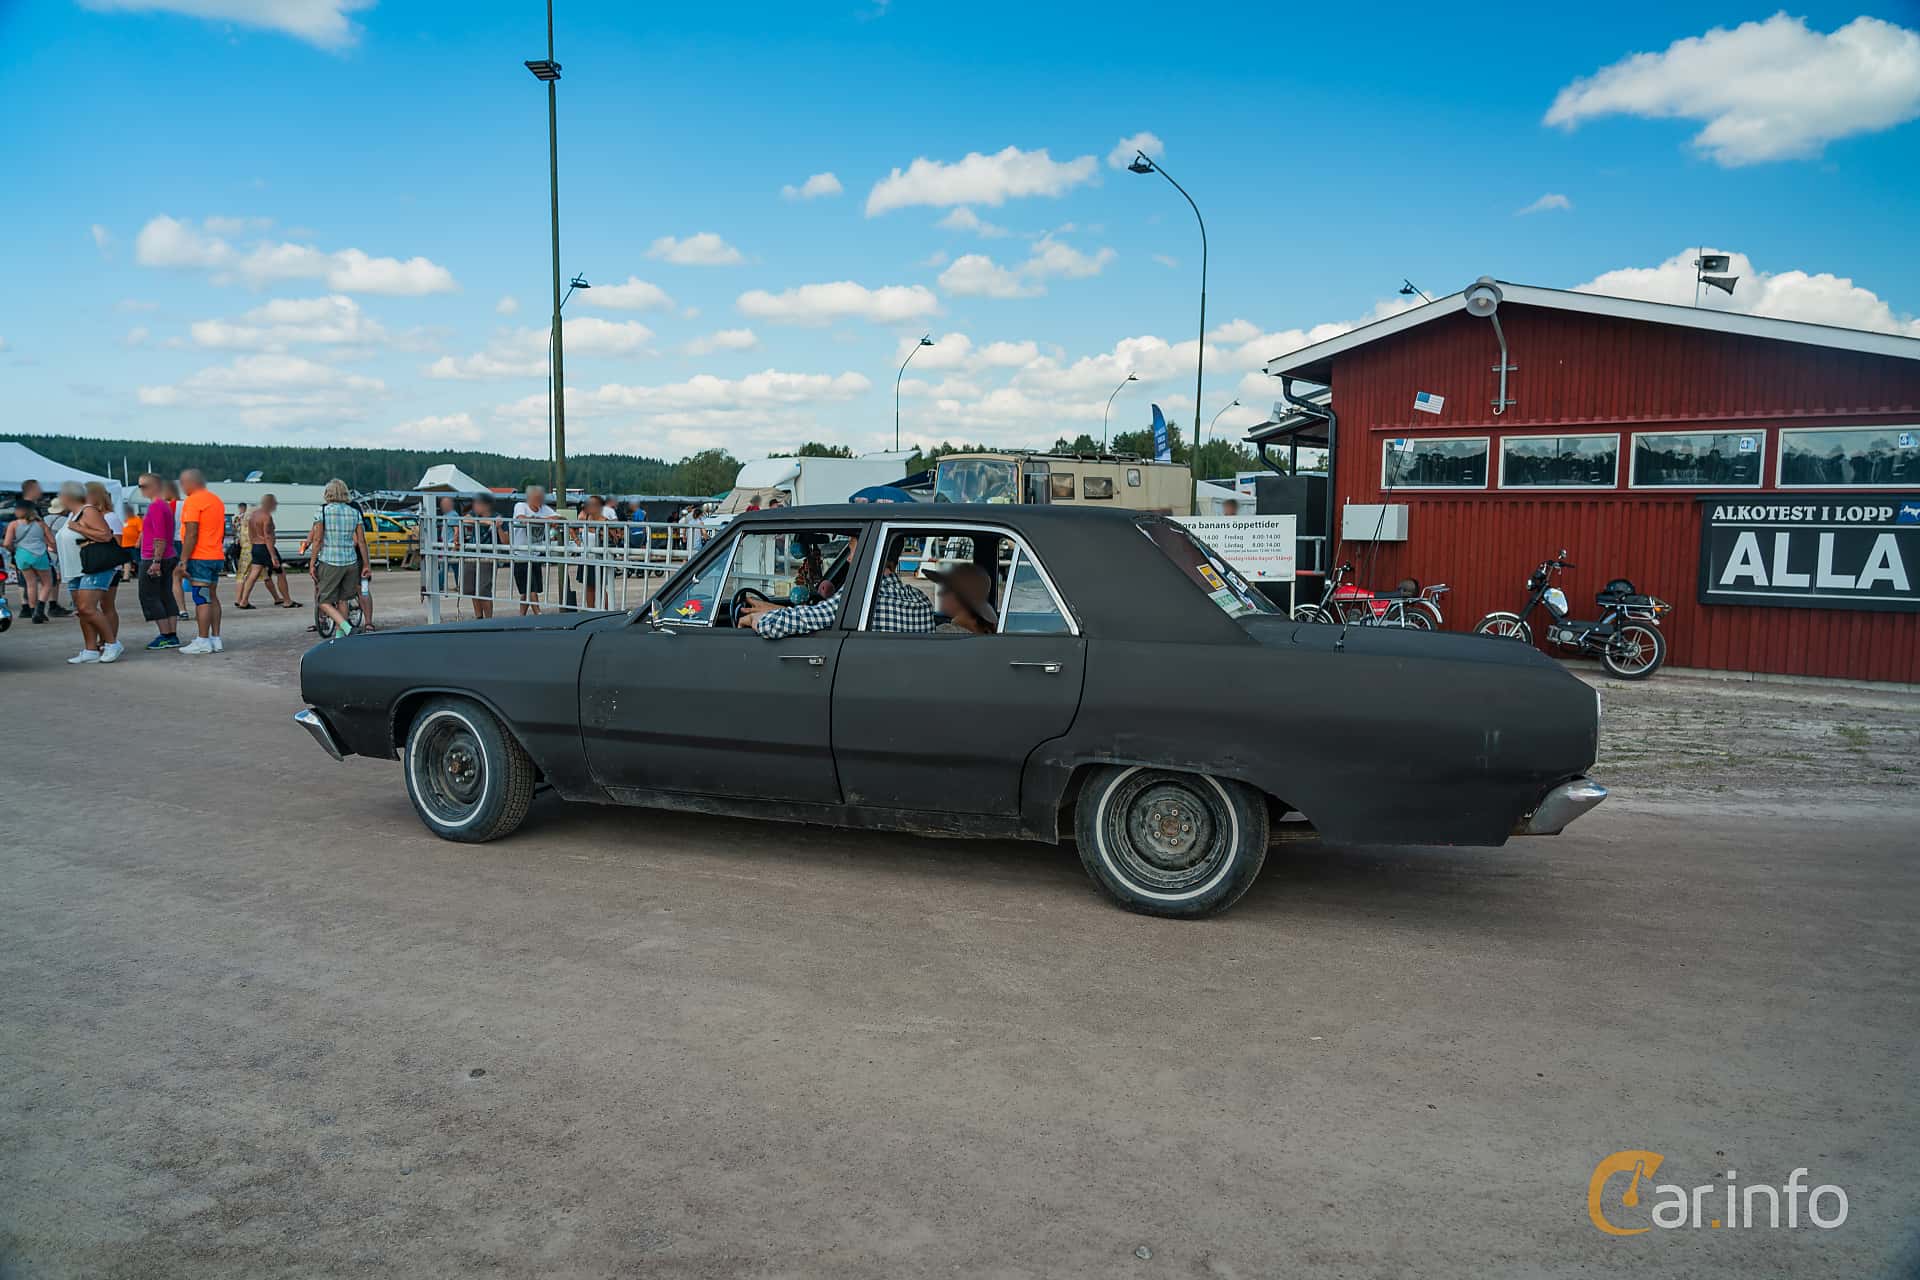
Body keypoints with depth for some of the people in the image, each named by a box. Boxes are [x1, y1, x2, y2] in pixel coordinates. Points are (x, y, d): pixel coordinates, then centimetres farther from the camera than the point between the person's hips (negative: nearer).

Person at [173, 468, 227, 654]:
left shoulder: (192, 501, -11)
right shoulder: (216, 500, 17)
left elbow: (191, 534, -17)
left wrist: (183, 561, -16)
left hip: (199, 558, -9)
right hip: (217, 557, 9)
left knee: (201, 600, -7)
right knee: (212, 598, 11)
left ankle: (203, 642, -7)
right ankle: (216, 640, 12)